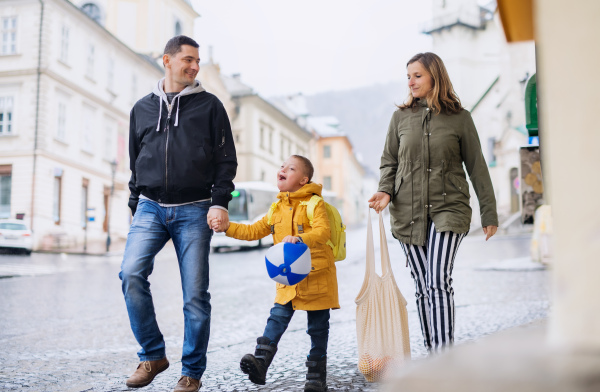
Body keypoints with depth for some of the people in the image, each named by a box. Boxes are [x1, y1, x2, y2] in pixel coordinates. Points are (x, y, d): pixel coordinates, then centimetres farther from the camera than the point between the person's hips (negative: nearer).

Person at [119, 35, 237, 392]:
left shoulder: (210, 106, 7)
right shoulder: (142, 108, 15)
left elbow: (227, 160, 4)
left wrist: (220, 202, -9)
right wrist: (136, 207, 14)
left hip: (194, 211, -2)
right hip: (150, 208, 2)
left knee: (195, 294, -3)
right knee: (132, 274, -17)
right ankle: (153, 355, 0)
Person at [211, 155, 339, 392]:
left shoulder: (315, 204, -9)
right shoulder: (278, 209, 12)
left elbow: (323, 232, -25)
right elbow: (254, 231, 15)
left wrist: (299, 239, -42)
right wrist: (227, 228, 6)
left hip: (316, 277, -5)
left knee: (318, 328, 5)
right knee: (277, 319, -5)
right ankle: (260, 363, -10)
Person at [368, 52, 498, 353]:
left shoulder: (459, 117, 2)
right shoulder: (400, 117, 8)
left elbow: (476, 167, 6)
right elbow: (389, 162, 15)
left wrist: (489, 214, 6)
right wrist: (385, 192, -5)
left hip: (448, 208, -2)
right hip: (408, 212, 3)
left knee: (439, 280, -16)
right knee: (422, 286, 6)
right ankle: (431, 354, 16)